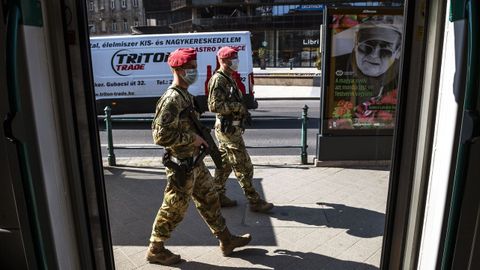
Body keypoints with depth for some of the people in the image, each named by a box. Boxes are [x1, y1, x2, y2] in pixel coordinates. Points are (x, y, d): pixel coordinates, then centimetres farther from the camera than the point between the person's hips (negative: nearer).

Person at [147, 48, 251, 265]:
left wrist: (201, 138, 8)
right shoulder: (171, 100, -22)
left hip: (194, 162, 9)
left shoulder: (186, 95, 9)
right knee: (173, 209, 6)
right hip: (181, 166, -9)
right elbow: (161, 136, -27)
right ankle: (155, 250, 27)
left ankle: (226, 240, 32)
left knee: (209, 200, 17)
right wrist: (191, 139, -21)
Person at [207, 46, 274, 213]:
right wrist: (238, 106, -21)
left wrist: (243, 111, 9)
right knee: (243, 167, -4)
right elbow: (214, 106, -24)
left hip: (230, 128, 10)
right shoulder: (218, 80, -15)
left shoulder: (229, 79, 16)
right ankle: (255, 201, 5)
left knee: (224, 164, 16)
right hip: (228, 129, -10)